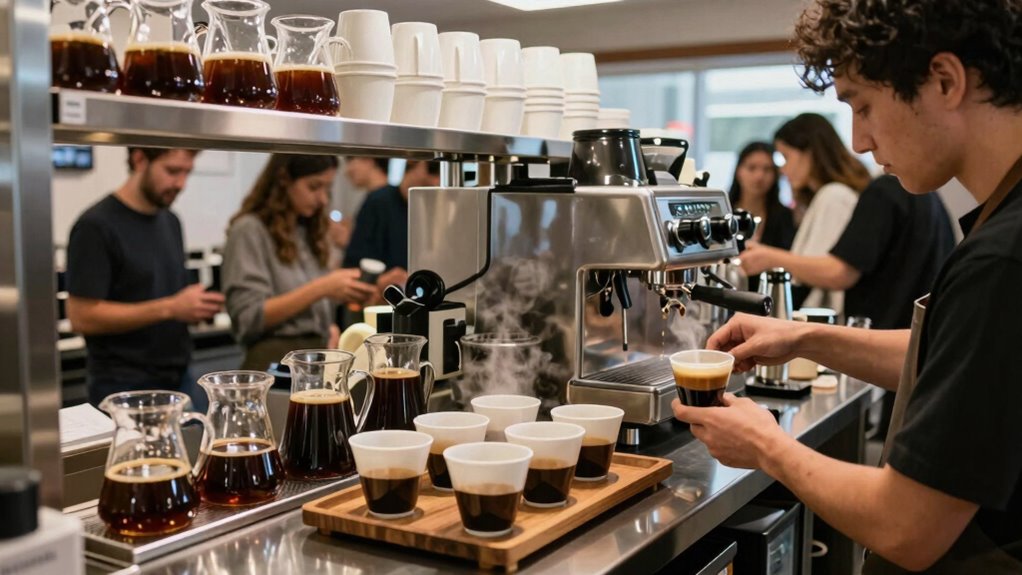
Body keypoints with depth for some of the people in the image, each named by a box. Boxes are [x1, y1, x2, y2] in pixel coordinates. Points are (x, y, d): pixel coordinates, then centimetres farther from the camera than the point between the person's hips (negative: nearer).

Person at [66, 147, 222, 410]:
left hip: (180, 380, 7)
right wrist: (170, 309, -20)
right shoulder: (96, 226, -12)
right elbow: (83, 317, -17)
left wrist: (197, 307, -2)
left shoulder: (170, 222, 11)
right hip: (124, 389, -6)